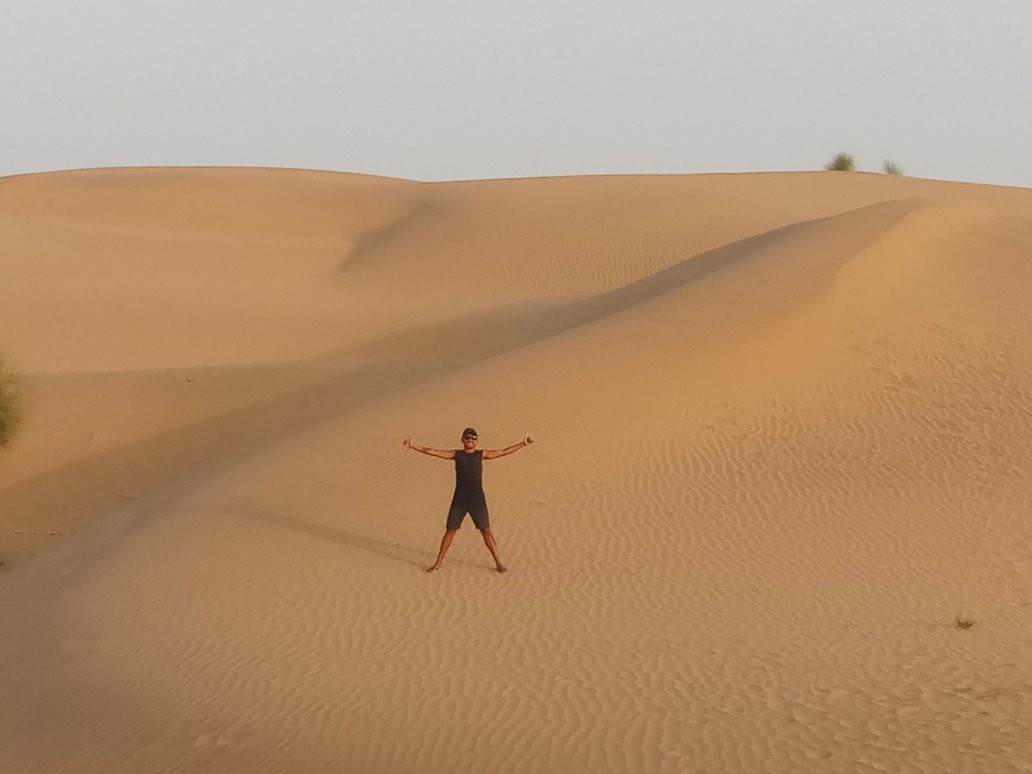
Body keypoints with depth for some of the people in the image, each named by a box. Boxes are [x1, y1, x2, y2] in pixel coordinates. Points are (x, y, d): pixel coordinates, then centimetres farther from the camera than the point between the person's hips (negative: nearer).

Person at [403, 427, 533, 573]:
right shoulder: (456, 454, 4)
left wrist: (522, 444, -1)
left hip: (477, 500, 0)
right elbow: (432, 452, -1)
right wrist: (413, 446, -10)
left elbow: (504, 451, 4)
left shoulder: (481, 454, 4)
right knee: (450, 531, 5)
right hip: (459, 500, 0)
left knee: (486, 531, 1)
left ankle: (498, 562, 11)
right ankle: (438, 563, 15)